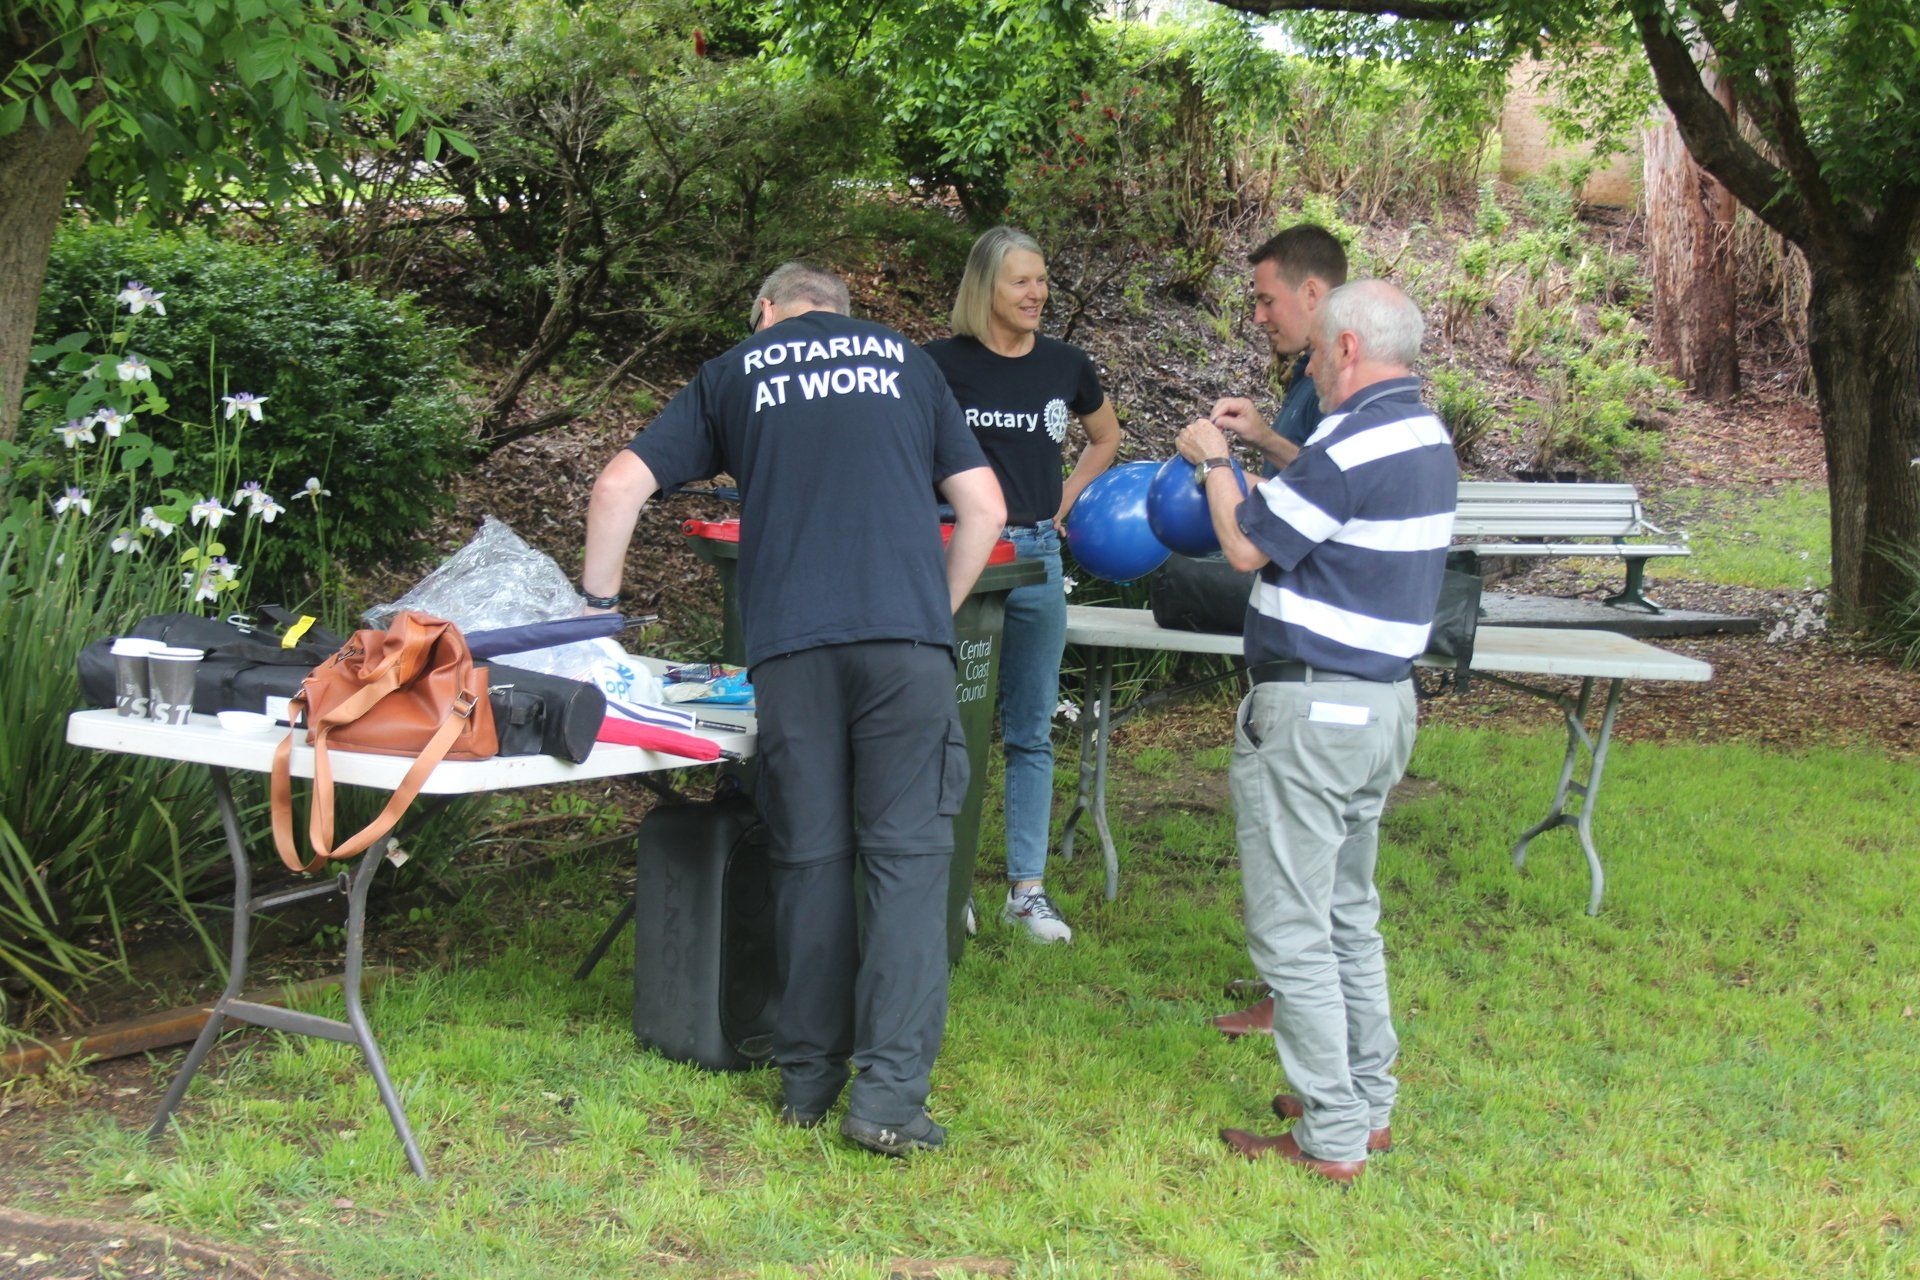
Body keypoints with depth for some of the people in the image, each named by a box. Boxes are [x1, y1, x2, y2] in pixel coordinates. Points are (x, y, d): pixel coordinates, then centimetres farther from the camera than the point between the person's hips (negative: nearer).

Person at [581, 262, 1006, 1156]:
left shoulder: (733, 373, 19)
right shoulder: (905, 363, 21)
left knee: (810, 857, 8)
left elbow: (619, 487, 12)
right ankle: (889, 1091, -9)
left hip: (788, 643, 1)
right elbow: (984, 508, 16)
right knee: (907, 854, -2)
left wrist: (596, 605, 23)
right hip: (906, 631, -1)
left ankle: (809, 1076, 16)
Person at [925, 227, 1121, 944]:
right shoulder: (944, 364, -5)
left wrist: (1067, 497, 11)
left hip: (1036, 557, 3)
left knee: (1030, 732, 7)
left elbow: (1106, 438, 23)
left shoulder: (1065, 366, 6)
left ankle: (1027, 888, 13)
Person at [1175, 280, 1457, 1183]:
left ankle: (1329, 1139, 0)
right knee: (1348, 917, 20)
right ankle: (1369, 1102, 28)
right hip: (1384, 700, 10)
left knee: (1292, 929, -4)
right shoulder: (1424, 436, 11)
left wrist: (1216, 463, 4)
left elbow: (1248, 545, -13)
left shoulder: (1358, 442, -19)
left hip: (1311, 707, -10)